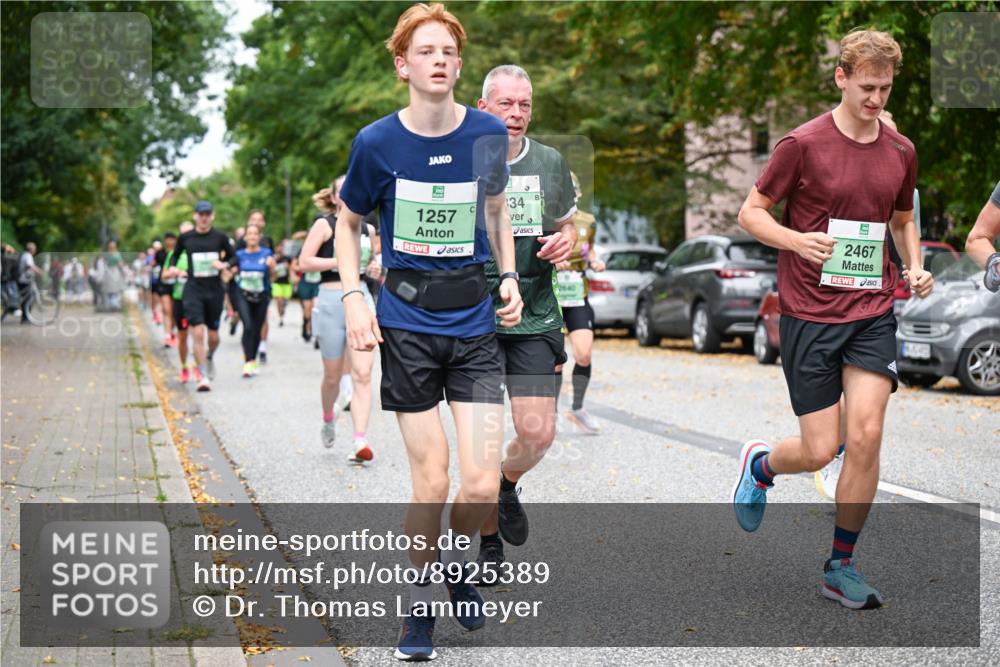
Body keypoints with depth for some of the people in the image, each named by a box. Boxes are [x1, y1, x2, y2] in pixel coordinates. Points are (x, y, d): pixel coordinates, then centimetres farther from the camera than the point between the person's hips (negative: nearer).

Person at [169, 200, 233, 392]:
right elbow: (175, 255, 19)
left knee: (213, 336, 9)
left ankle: (209, 357, 44)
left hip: (215, 290, 1)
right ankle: (203, 376, -11)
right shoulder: (185, 238, 2)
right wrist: (174, 268, 0)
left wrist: (224, 265, -9)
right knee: (198, 334, -14)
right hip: (193, 289, -1)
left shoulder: (220, 237, 2)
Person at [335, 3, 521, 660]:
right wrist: (354, 296, -3)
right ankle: (420, 600, 22)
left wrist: (509, 275, 6)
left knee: (482, 485, -6)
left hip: (475, 322, 2)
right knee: (431, 483, -3)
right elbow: (348, 223, 9)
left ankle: (458, 561, 28)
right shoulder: (377, 143, -6)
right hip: (407, 324, -2)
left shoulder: (489, 133, 0)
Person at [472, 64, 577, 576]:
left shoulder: (550, 162, 8)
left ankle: (507, 485, 29)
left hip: (535, 320, 3)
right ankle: (488, 539, 21)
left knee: (537, 434, -6)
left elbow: (567, 223, 21)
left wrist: (565, 242, -1)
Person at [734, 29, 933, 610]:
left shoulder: (901, 151, 8)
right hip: (810, 314, -3)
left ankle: (841, 566, 8)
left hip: (874, 312, 4)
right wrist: (797, 239, -20)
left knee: (866, 435, -8)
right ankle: (760, 464, 33)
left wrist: (915, 267, 4)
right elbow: (751, 213, -2)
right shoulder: (803, 144, -7)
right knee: (820, 450, -4)